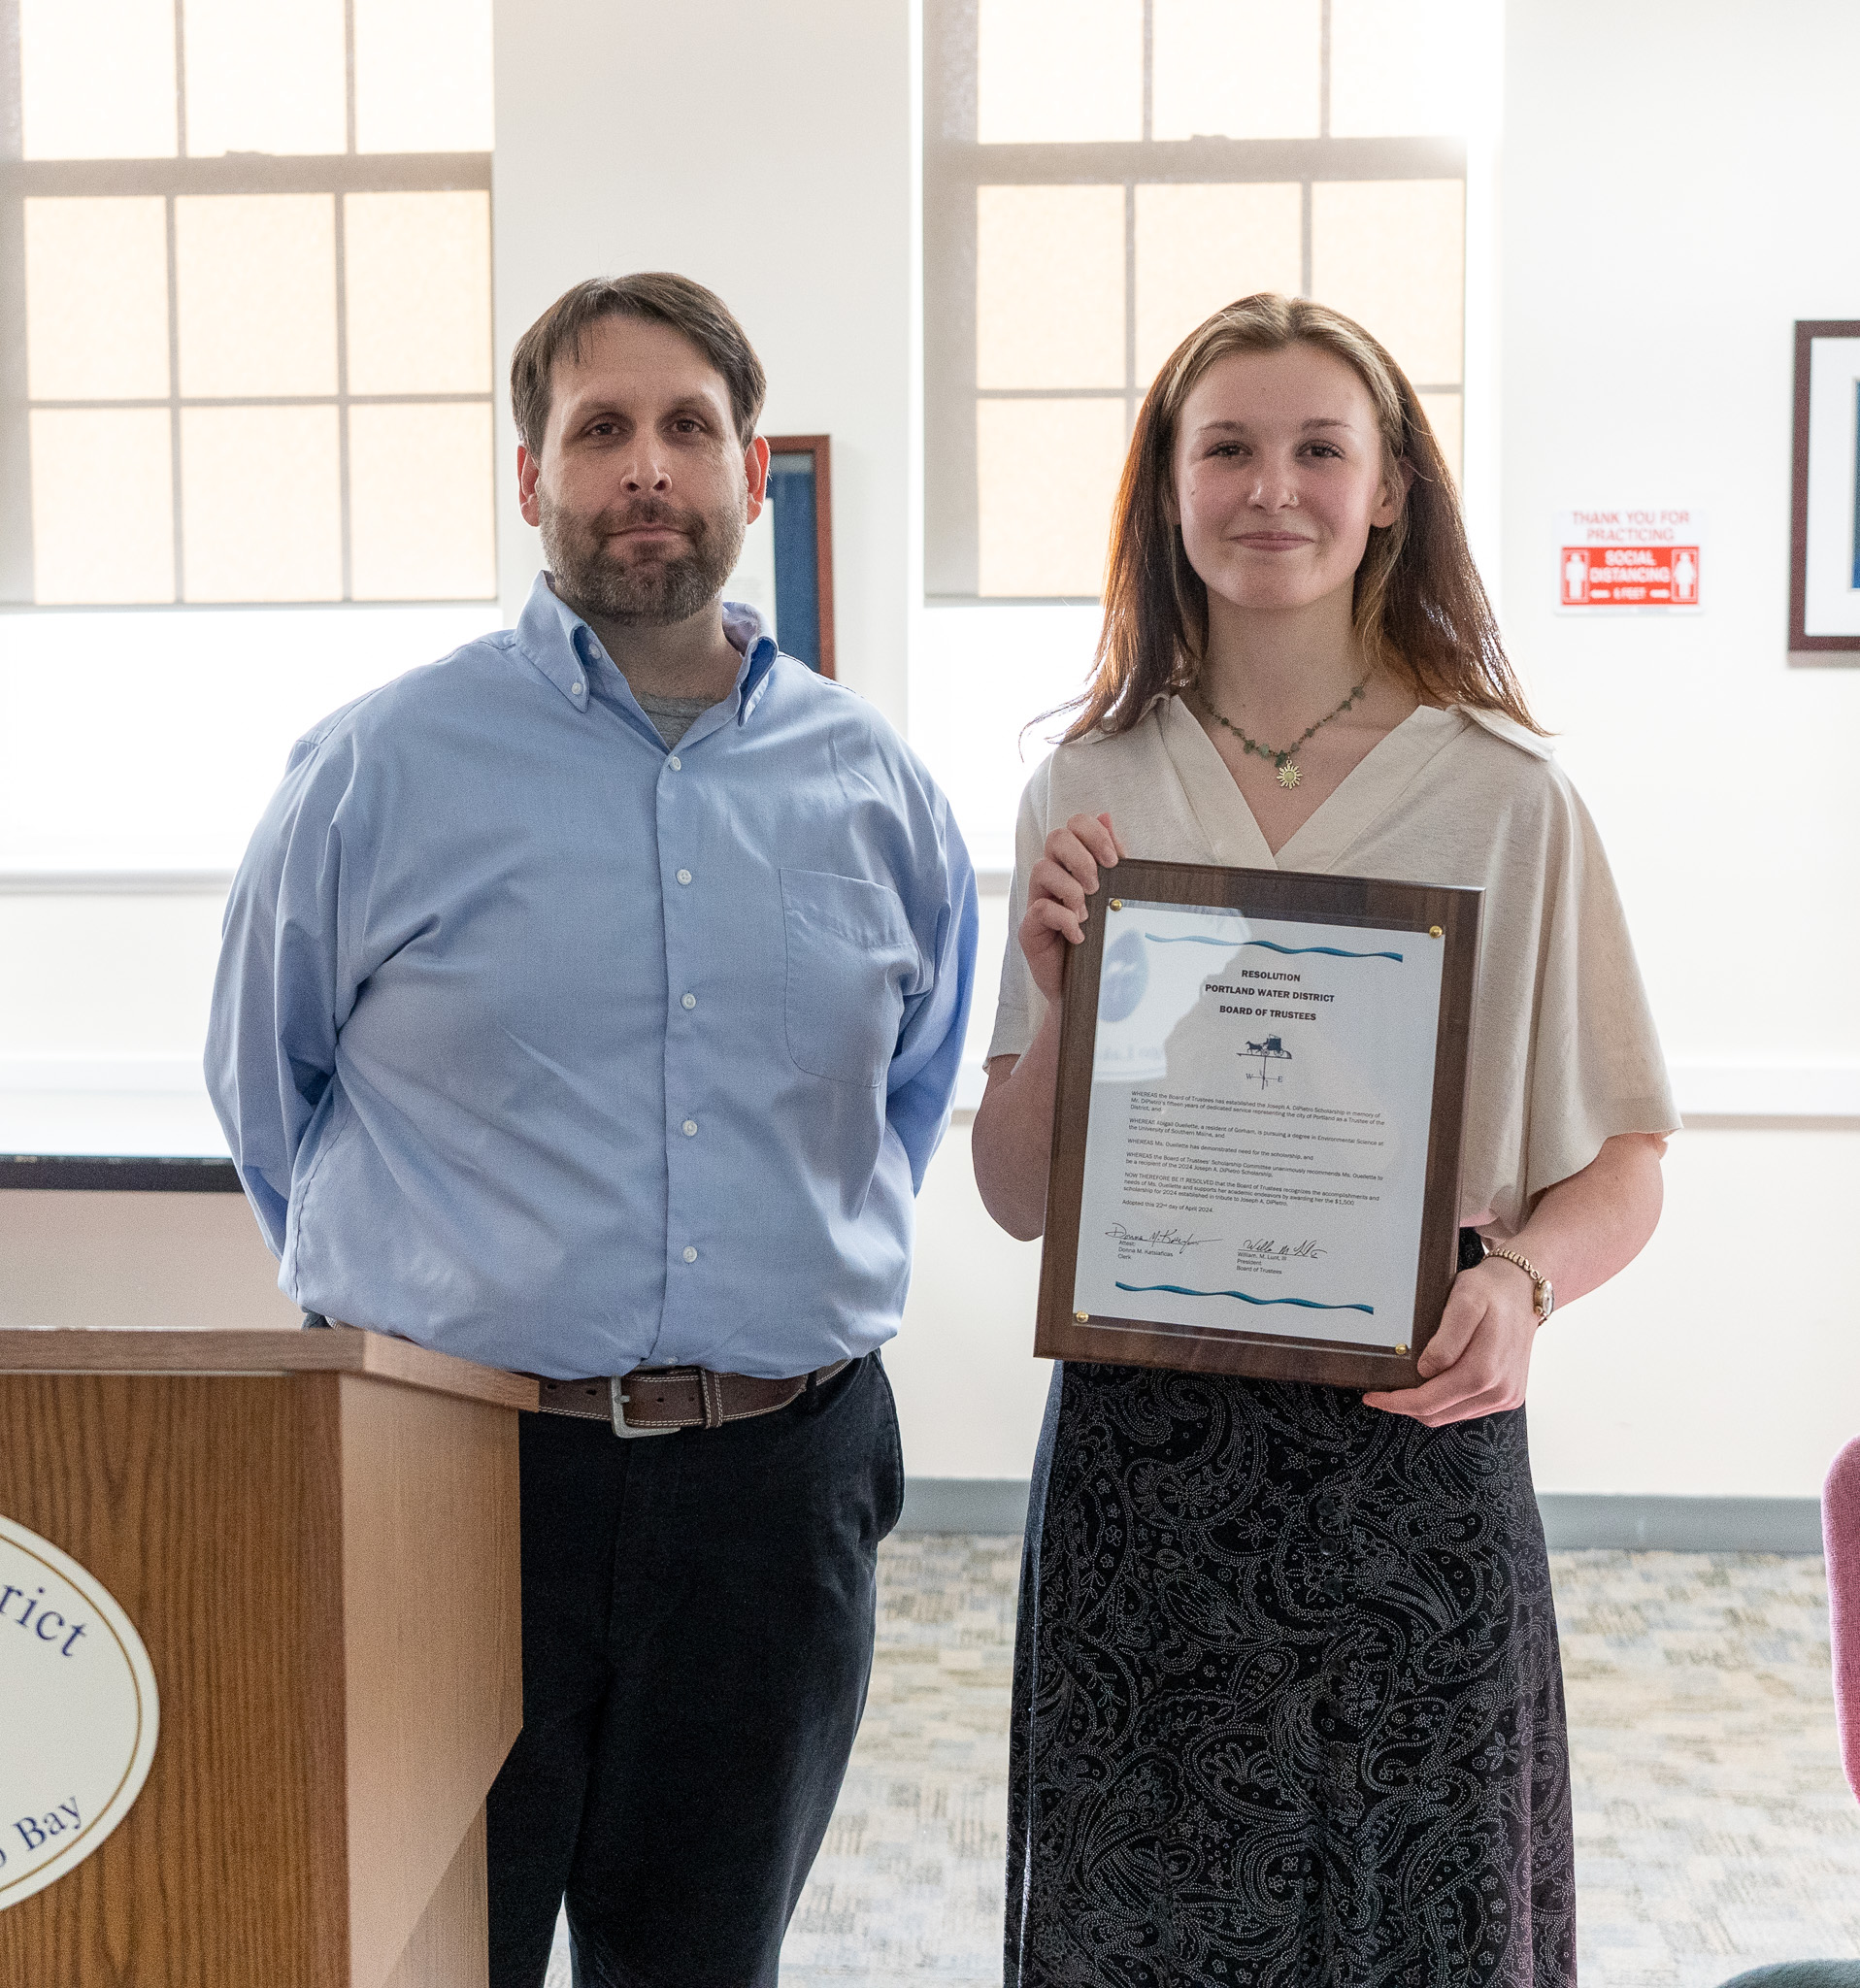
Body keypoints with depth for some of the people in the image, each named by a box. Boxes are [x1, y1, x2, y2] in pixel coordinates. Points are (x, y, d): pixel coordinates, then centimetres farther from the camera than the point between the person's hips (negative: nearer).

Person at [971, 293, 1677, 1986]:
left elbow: (1623, 1163, 1)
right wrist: (1060, 1002, -12)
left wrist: (1520, 1283, -19)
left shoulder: (1506, 799, -2)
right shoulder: (1088, 797, 4)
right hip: (1139, 1455, 2)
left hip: (1414, 1449, -1)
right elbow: (1018, 1196, 5)